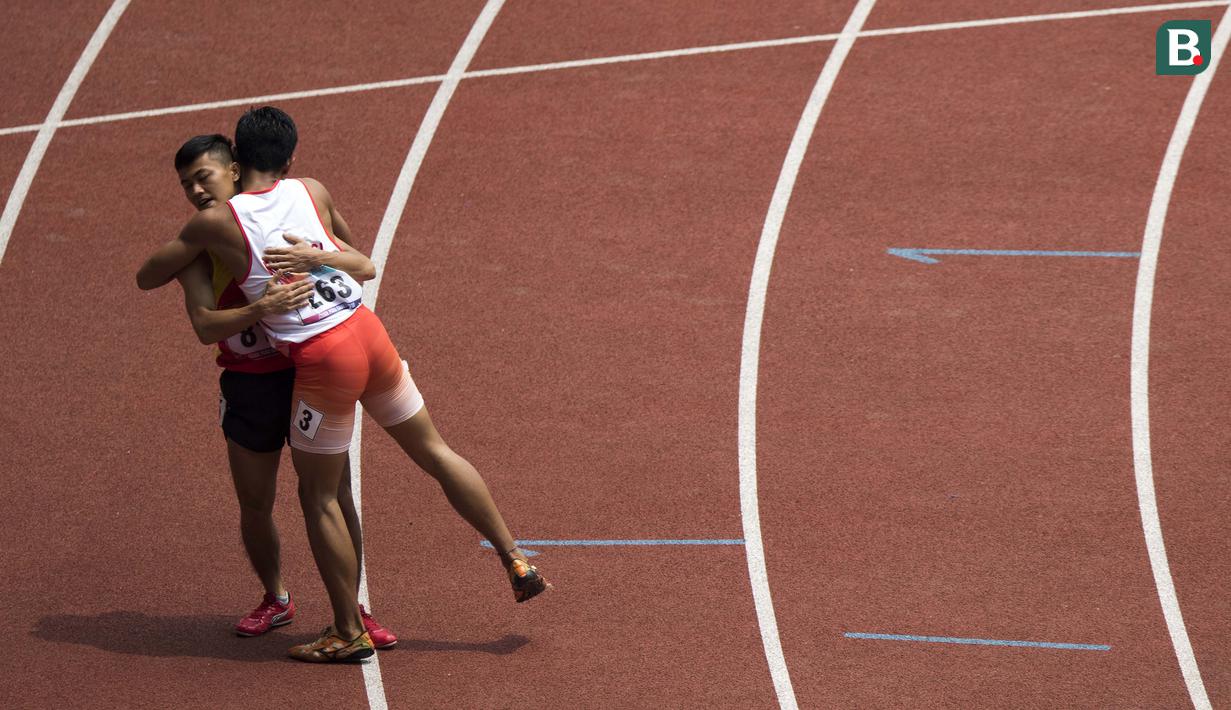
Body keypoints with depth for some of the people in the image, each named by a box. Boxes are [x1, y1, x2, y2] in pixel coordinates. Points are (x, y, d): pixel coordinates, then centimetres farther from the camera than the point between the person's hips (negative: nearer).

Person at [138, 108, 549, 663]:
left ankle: (349, 633, 16)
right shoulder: (313, 192, 7)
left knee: (318, 498, 10)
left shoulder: (216, 224, -5)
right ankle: (517, 564, 25)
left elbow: (147, 278, 7)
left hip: (323, 361, -4)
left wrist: (190, 253, 25)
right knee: (435, 453, 19)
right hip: (367, 330, 4)